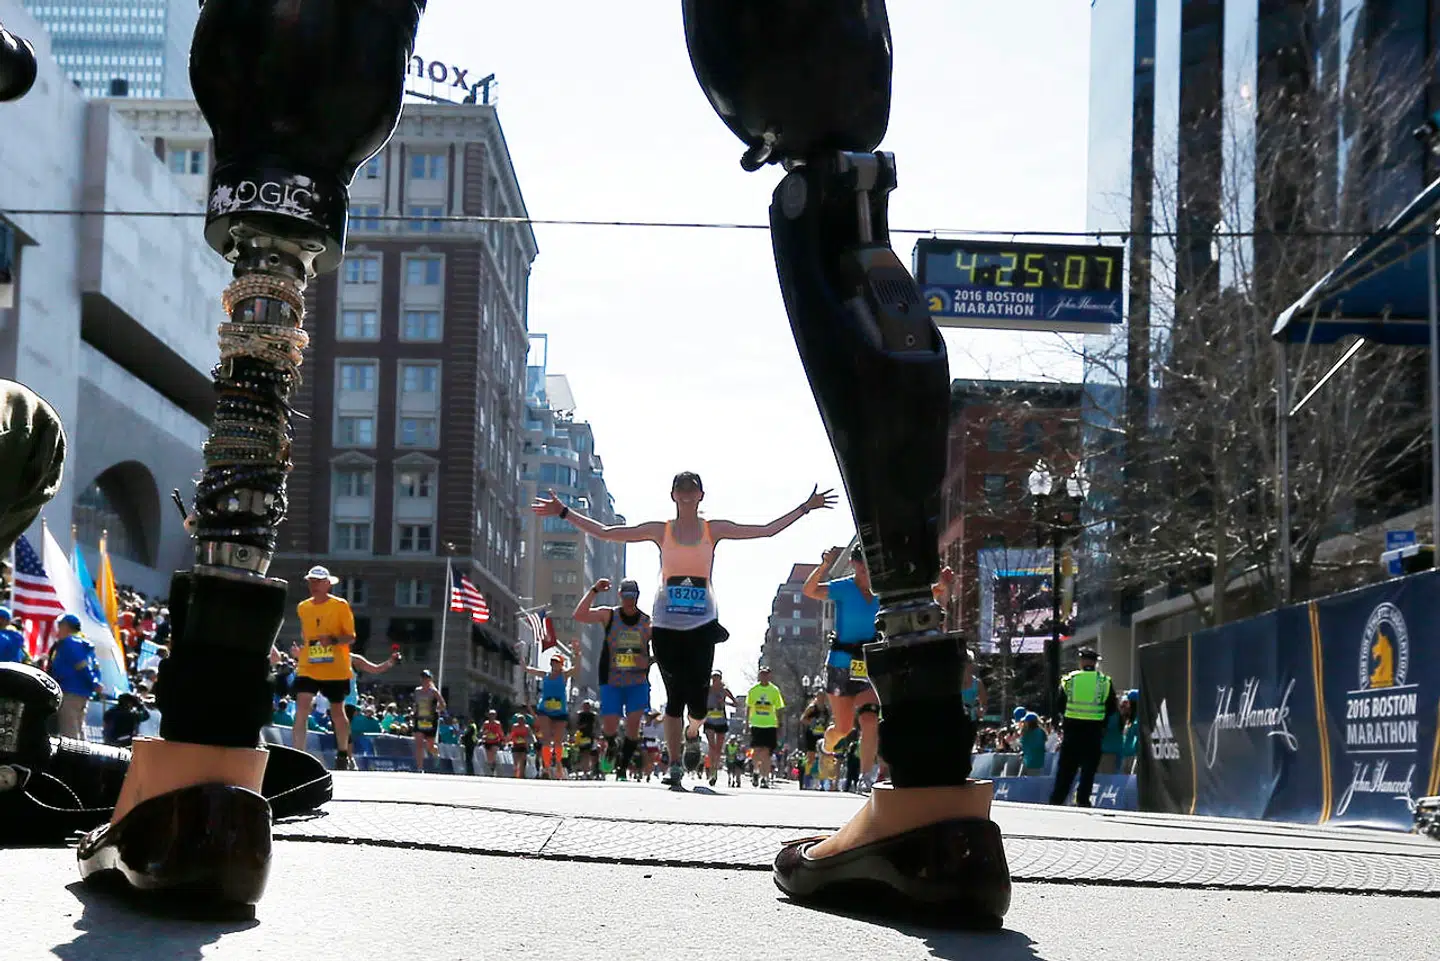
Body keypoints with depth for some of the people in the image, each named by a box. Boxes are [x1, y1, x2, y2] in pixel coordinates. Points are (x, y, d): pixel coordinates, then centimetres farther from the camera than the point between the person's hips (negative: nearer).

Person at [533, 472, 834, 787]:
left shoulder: (714, 530, 7)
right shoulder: (661, 531, 6)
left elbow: (767, 530, 7)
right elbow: (605, 532, 6)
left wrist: (805, 508, 5)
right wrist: (564, 512, 2)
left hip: (702, 624, 0)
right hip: (666, 625, 0)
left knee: (697, 702, -6)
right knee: (675, 696, -6)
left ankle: (693, 732, 30)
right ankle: (675, 764, 3)